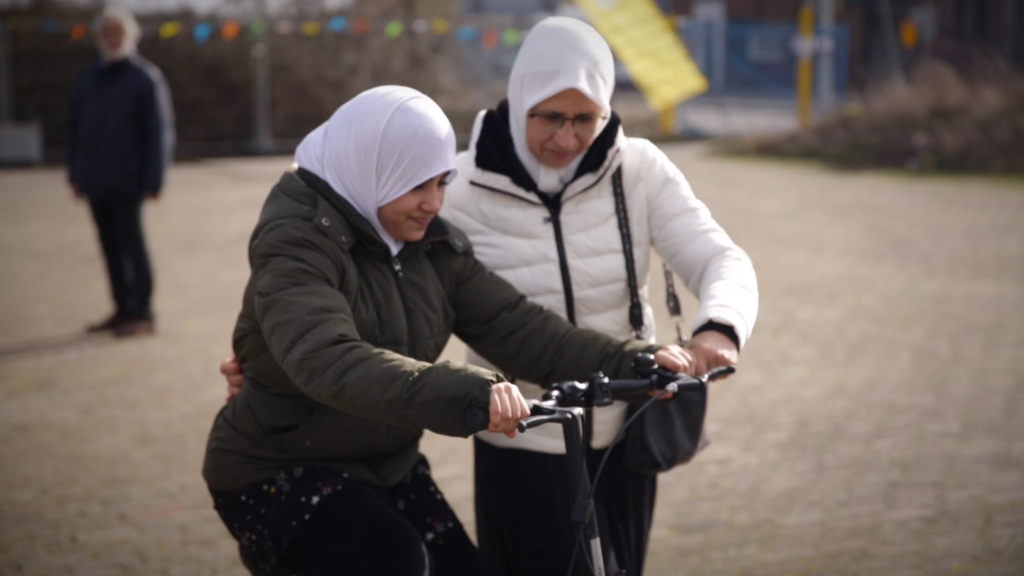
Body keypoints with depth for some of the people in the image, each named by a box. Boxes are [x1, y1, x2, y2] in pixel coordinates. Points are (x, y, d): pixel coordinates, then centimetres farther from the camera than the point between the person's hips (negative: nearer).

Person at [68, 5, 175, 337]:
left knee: (130, 244, -4)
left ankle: (141, 314, 3)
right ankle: (123, 310, 20)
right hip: (95, 181, 6)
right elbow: (76, 131, 17)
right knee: (110, 246, 11)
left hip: (126, 181, -6)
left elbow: (159, 132, -9)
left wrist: (152, 181, -13)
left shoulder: (145, 78, -5)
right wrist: (76, 173, 12)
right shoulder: (88, 79, 13)